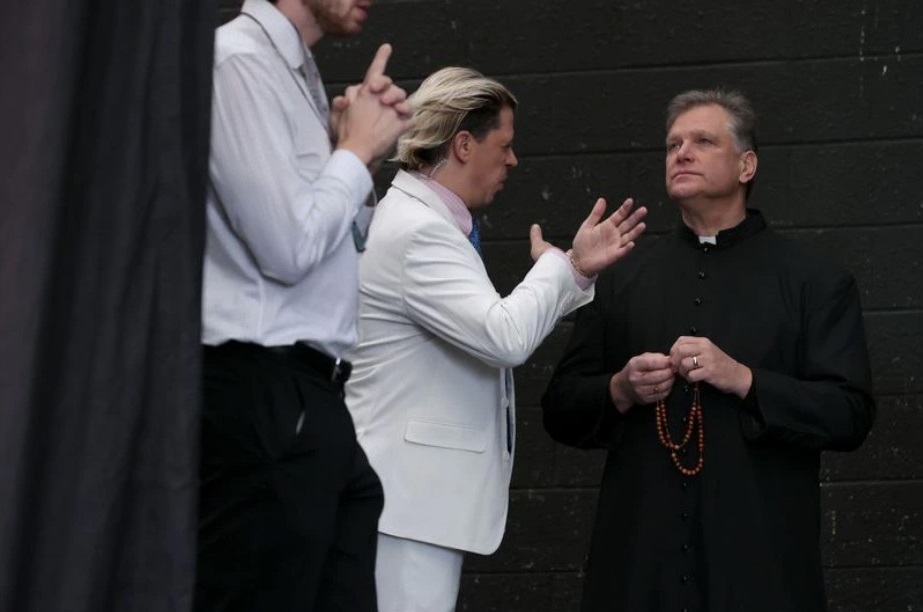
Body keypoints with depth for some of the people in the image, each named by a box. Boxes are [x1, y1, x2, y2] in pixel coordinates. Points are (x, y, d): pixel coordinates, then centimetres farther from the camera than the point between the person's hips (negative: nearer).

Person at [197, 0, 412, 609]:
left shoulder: (298, 73, 18)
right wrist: (357, 151, -3)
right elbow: (288, 248, -18)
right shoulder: (241, 62, -10)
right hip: (264, 402, -9)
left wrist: (358, 150, 9)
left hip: (308, 399, 9)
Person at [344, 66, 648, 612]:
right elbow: (505, 337, -25)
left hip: (424, 494, 11)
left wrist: (578, 268, 17)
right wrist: (556, 266, -7)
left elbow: (489, 332, 23)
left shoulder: (429, 224, 16)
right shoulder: (416, 231, -16)